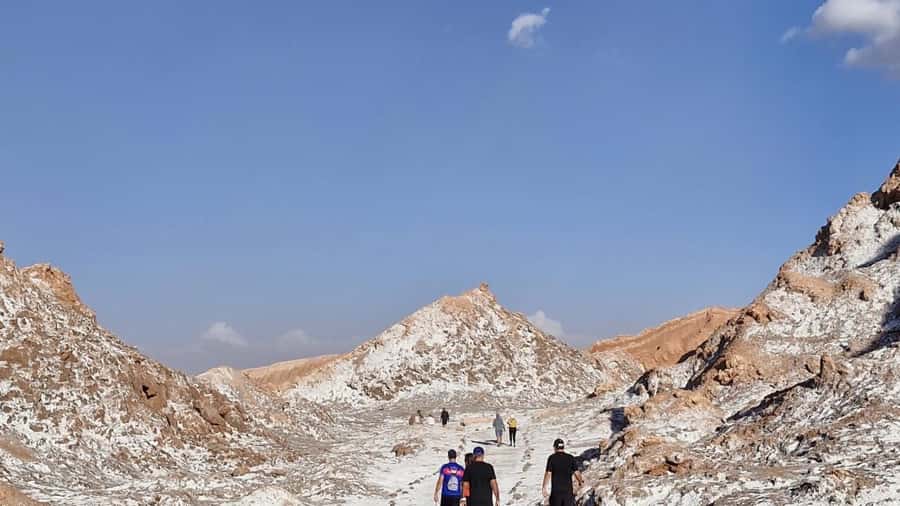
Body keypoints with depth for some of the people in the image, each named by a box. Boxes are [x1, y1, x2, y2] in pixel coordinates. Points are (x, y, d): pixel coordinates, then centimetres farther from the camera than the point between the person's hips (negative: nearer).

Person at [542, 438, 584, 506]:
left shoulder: (552, 458, -4)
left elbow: (548, 473, -9)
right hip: (568, 490, 1)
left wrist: (544, 487, -4)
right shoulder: (570, 458, 1)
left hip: (556, 490, -1)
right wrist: (581, 482, 20)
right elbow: (576, 473, 1)